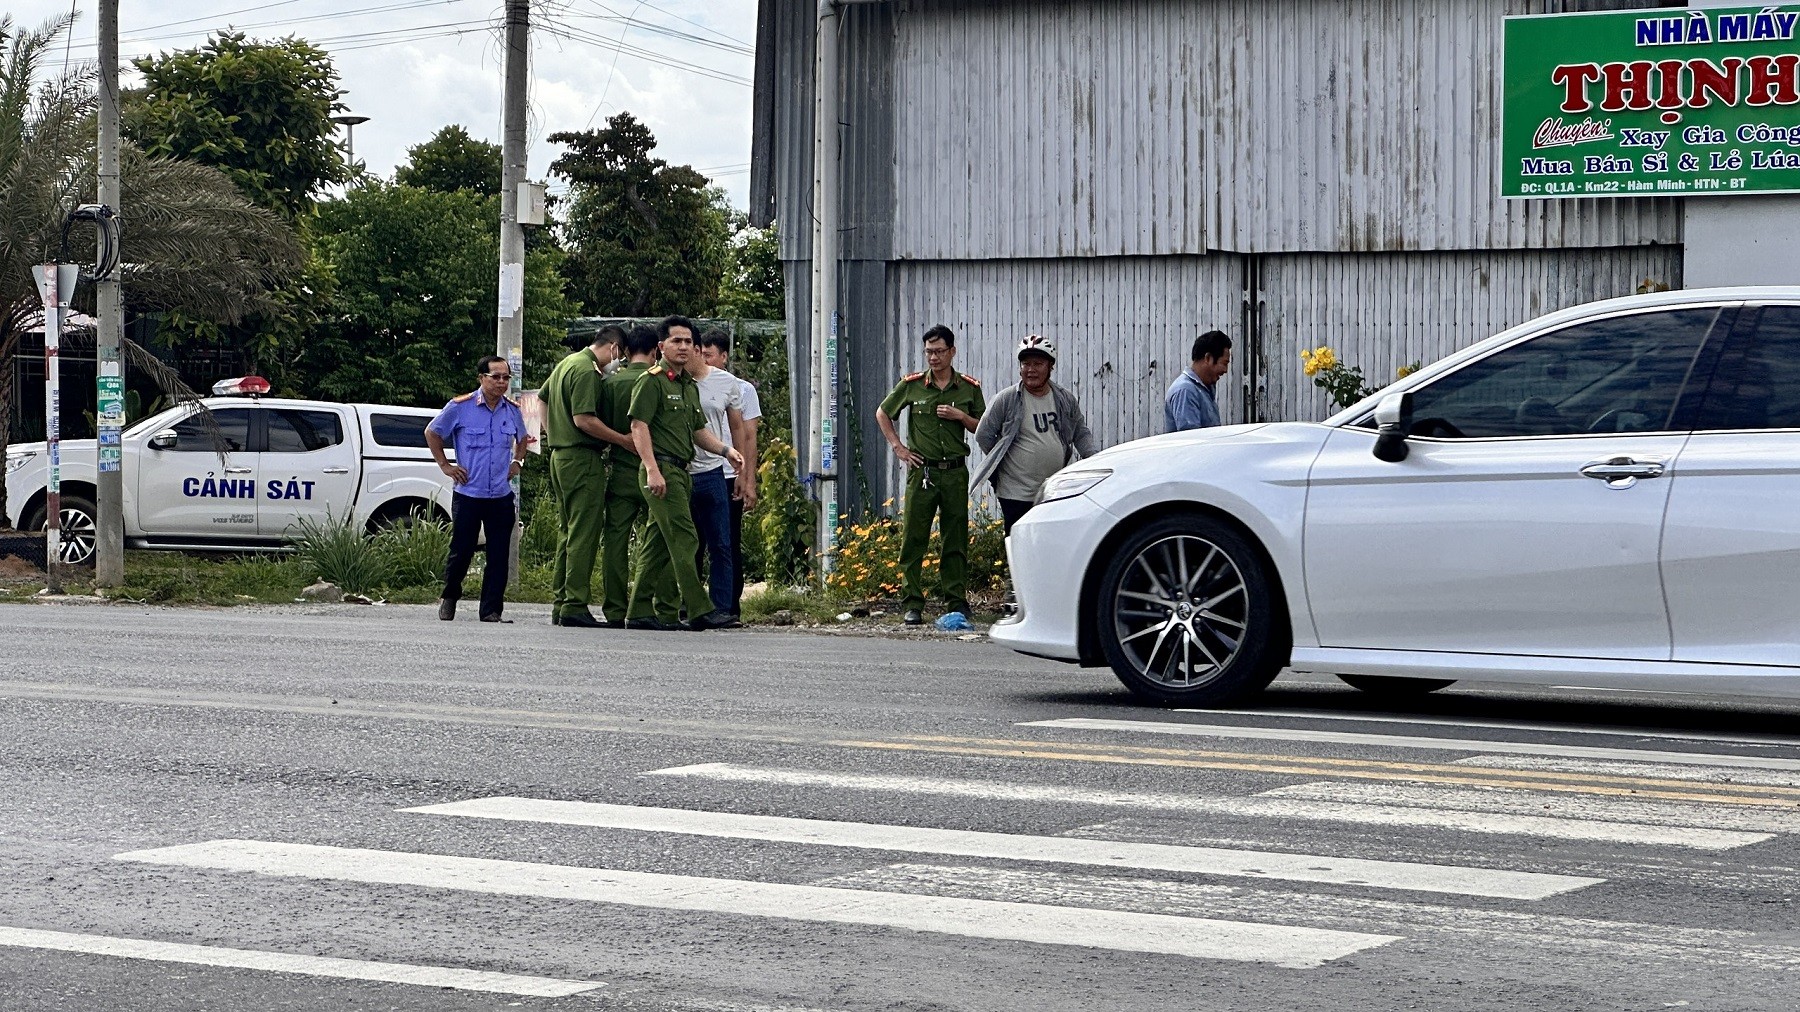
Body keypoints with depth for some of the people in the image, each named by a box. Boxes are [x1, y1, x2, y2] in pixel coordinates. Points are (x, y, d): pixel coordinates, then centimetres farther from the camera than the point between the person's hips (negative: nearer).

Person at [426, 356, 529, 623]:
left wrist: (517, 462, 14)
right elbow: (432, 433, 8)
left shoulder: (512, 411, 8)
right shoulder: (461, 407, -5)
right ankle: (449, 597, 25)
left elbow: (522, 438, 29)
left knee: (499, 556, -2)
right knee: (461, 551, 1)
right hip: (468, 494, -3)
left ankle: (492, 610, 2)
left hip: (501, 497, 3)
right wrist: (445, 465, 3)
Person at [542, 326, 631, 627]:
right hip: (582, 458, -10)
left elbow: (543, 398, 28)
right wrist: (624, 440, -19)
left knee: (567, 531, 14)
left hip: (560, 454, 10)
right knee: (584, 533, -9)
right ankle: (575, 605, -11)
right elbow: (584, 419, -23)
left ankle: (560, 603, 15)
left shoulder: (567, 363, 16)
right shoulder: (587, 371, -15)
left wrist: (551, 433, 29)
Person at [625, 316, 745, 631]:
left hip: (680, 472, 9)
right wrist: (652, 470, -21)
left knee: (658, 544, 9)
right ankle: (699, 611, -16)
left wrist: (725, 450, 8)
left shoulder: (690, 386, 21)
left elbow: (698, 430, 26)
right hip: (661, 469, -9)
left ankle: (640, 612, 12)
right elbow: (639, 426, -13)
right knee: (684, 540, -13)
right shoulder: (652, 381, -6)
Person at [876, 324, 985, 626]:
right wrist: (898, 447, 6)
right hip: (921, 471, -1)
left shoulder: (969, 388, 6)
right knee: (913, 539, -3)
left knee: (955, 541, 3)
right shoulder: (911, 385, 3)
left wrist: (961, 416, -6)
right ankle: (913, 604, 1)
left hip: (955, 472, 1)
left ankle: (956, 602, 8)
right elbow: (882, 413, 15)